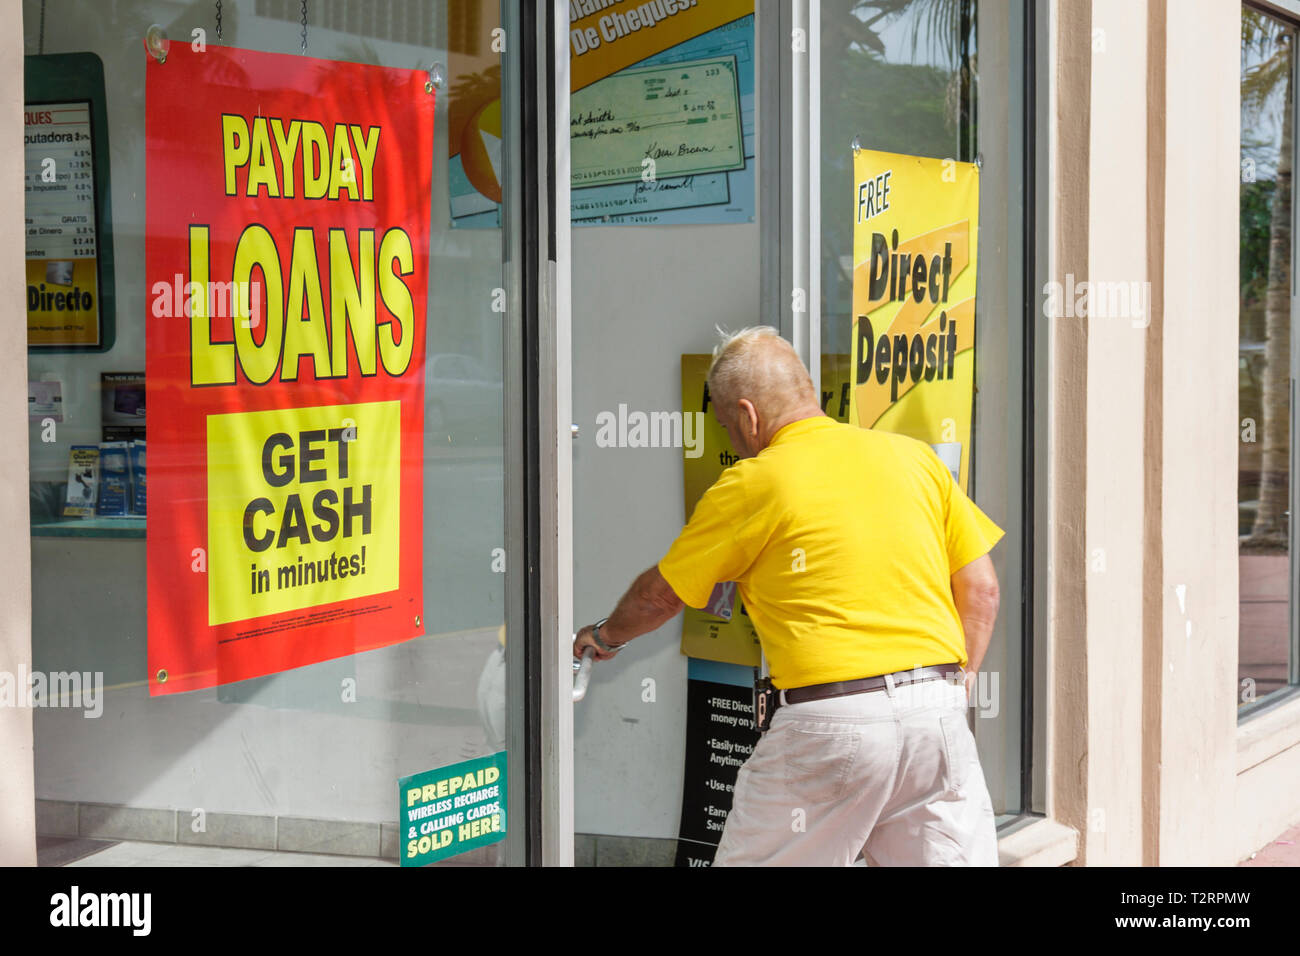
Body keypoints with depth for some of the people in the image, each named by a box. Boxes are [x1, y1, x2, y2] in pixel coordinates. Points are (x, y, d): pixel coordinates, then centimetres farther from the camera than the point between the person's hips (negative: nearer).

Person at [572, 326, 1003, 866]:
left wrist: (604, 635, 31)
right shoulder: (915, 457, 12)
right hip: (938, 712, 5)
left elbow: (660, 595, 12)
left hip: (832, 720, -4)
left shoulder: (752, 483, 1)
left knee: (755, 860, 9)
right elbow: (981, 587, 11)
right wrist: (959, 681, 17)